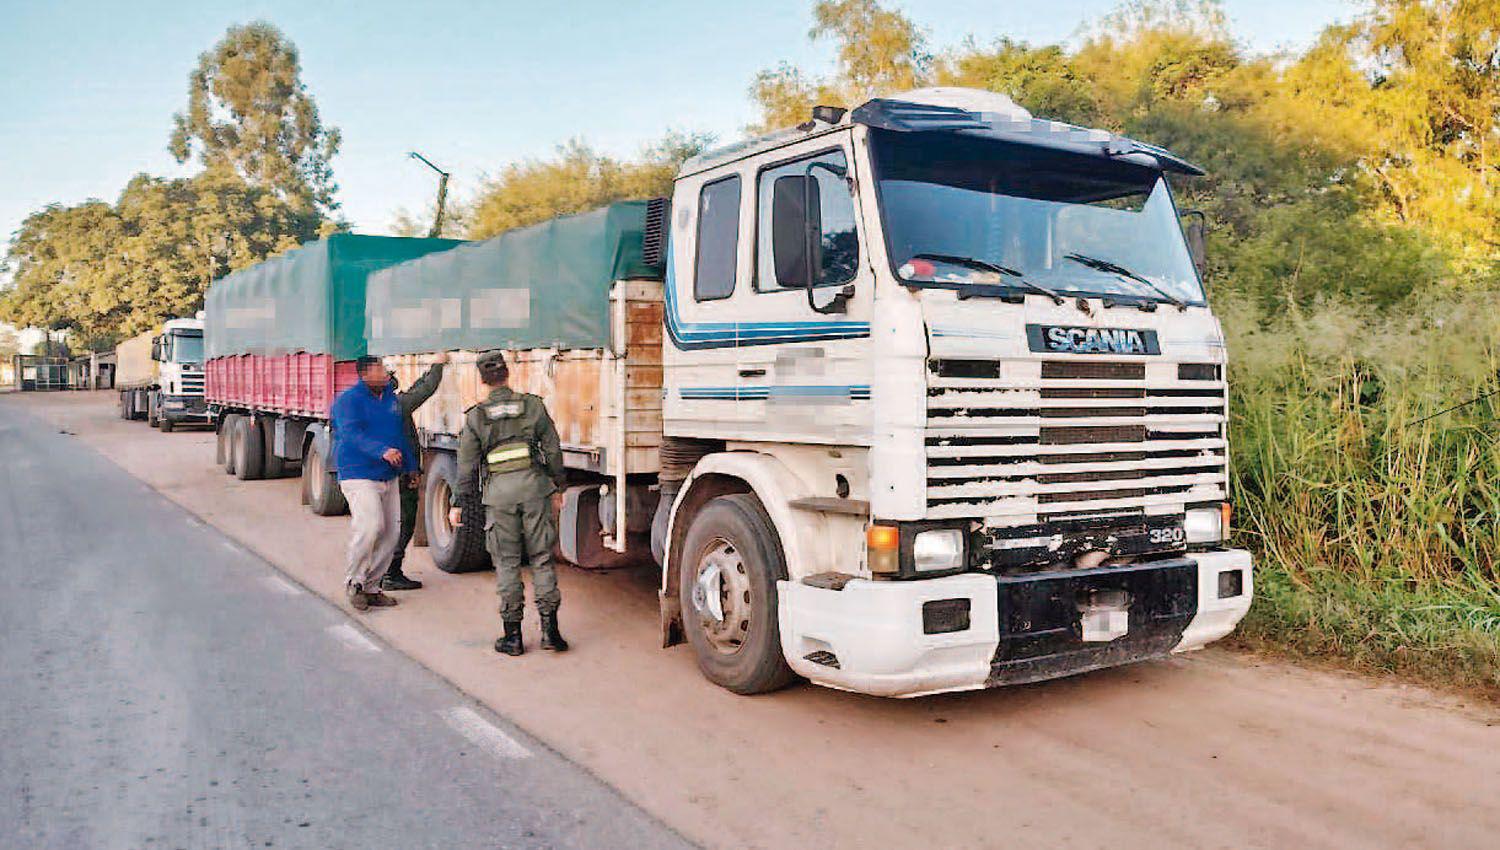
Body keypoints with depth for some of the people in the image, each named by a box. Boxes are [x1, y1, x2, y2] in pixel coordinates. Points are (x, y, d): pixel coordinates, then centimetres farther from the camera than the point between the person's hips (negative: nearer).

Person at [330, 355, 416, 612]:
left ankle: (371, 586, 16)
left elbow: (401, 434, 25)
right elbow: (353, 434, -22)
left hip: (388, 476, 8)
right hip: (359, 475, -7)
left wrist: (411, 466, 25)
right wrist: (382, 451, -35)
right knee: (369, 526, -22)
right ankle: (354, 583, -5)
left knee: (391, 532, 4)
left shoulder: (391, 397, 15)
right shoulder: (349, 400, -7)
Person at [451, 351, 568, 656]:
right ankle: (549, 628, 4)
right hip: (533, 484, 1)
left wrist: (459, 503, 9)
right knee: (541, 557, 7)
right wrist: (558, 482, 16)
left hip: (499, 490, 0)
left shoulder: (475, 416, 3)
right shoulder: (532, 405, 4)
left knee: (507, 562, 6)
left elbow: (467, 465, 3)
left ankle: (512, 635, 9)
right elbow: (553, 449, 5)